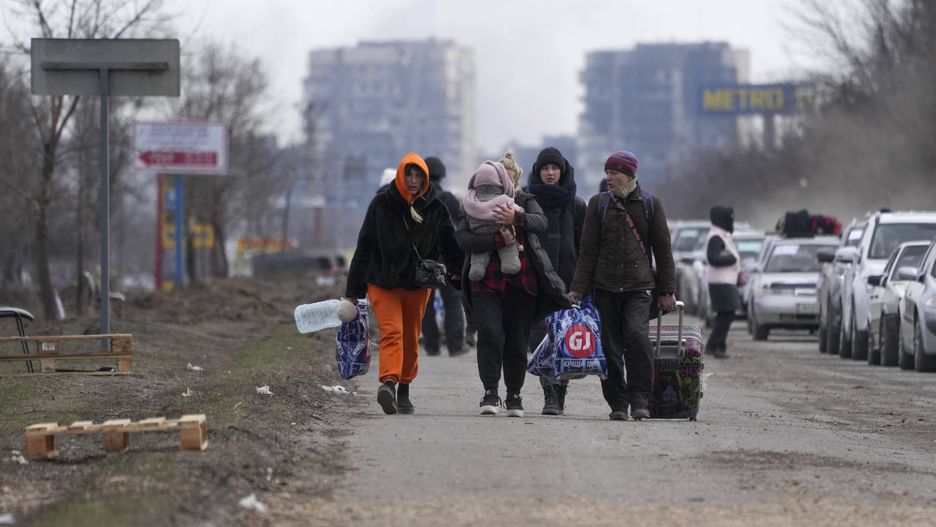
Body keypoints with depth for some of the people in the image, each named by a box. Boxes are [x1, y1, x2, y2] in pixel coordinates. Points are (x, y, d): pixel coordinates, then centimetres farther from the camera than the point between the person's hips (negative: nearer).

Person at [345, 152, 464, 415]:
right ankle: (389, 382, -36)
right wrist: (353, 289, 1)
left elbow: (449, 245, 6)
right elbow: (364, 246, 1)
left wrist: (459, 272, -11)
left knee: (411, 338, 10)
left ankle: (404, 392, 23)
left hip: (418, 284, 3)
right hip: (382, 282, -3)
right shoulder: (381, 205, -2)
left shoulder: (435, 209, 3)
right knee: (391, 331, -20)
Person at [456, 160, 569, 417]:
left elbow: (541, 223, -12)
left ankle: (514, 396, 20)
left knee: (517, 342, 5)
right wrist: (498, 240, -23)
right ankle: (490, 393, -18)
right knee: (490, 333, -20)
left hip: (522, 283, 1)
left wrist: (516, 219, -32)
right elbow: (463, 239, -11)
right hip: (486, 283, -1)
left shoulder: (523, 202, 8)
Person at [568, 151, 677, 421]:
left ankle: (639, 400, -14)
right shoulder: (599, 204, 9)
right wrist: (578, 287, 0)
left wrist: (667, 290, 6)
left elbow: (663, 249, 9)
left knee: (637, 337, -20)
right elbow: (588, 249, 8)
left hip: (639, 287, -2)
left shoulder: (650, 204, 7)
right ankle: (618, 403, 10)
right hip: (604, 287, 2)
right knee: (610, 347, 1)